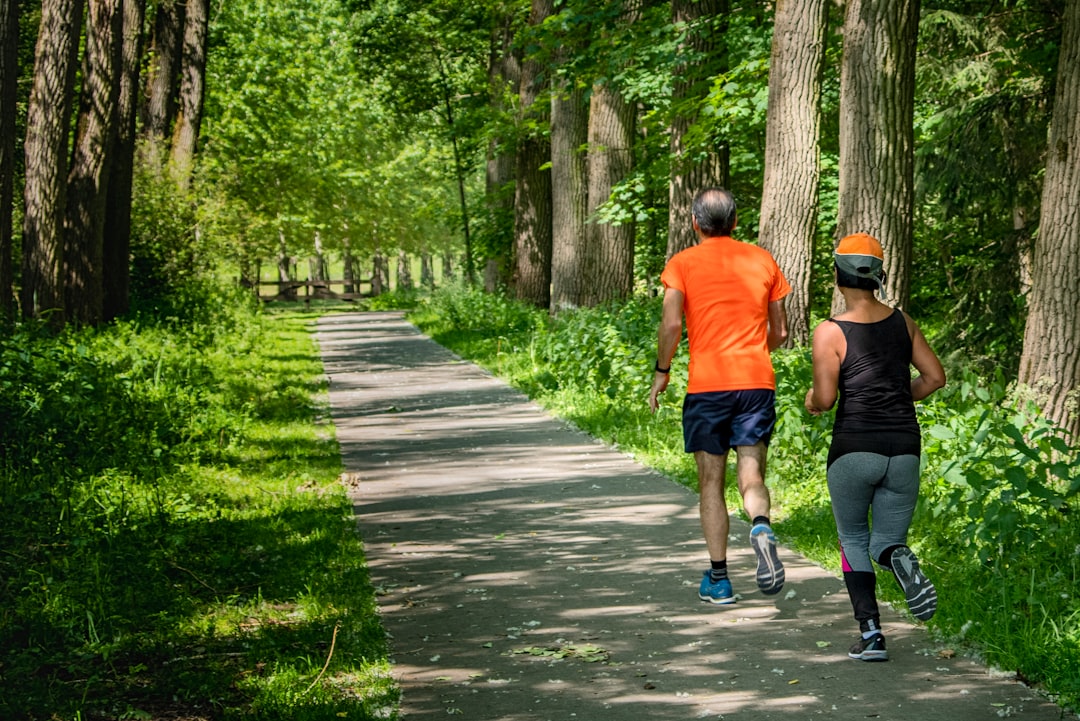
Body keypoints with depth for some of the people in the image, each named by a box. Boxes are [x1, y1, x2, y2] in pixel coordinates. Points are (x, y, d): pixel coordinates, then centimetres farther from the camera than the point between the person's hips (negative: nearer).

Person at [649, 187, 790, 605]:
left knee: (711, 483, 8)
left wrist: (661, 372, 2)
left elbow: (672, 324, -11)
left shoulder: (683, 264, 1)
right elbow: (780, 333, 13)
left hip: (707, 384, -2)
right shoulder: (762, 260, 11)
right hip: (757, 382, 2)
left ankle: (718, 579, 8)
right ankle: (761, 527, -30)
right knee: (751, 477, 3)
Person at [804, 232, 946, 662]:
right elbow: (934, 377, 9)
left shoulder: (830, 332, -8)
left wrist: (811, 400, 9)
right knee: (885, 541, 15)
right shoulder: (901, 322, 6)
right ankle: (899, 558, -24)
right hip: (904, 449, 3)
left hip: (853, 449, -3)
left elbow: (825, 398, -13)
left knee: (853, 541, 16)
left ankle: (870, 632, 1)